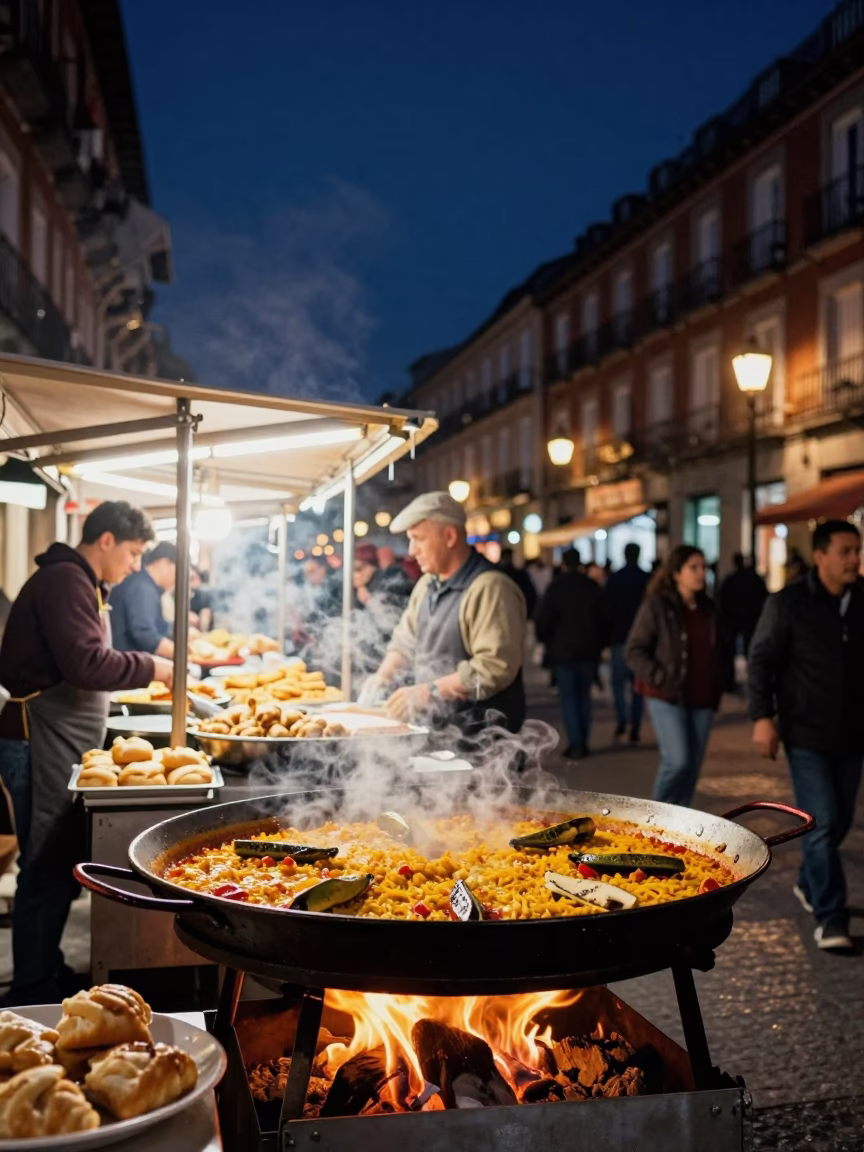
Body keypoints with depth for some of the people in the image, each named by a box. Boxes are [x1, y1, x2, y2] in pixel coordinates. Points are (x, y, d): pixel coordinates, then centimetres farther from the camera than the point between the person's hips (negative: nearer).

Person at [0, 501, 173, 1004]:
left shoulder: (79, 582, 18)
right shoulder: (64, 580, -15)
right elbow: (87, 665, -24)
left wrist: (147, 670, 7)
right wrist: (151, 667, -13)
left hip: (62, 744, 10)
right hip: (43, 744, -10)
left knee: (59, 866, 16)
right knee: (47, 869, -4)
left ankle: (47, 973, 27)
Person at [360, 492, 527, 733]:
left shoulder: (490, 589, -15)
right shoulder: (426, 584, 13)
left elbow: (495, 667, -24)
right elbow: (406, 642, 22)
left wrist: (426, 692, -22)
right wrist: (380, 680, 4)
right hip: (435, 727, 8)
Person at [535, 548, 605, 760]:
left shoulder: (556, 587, -10)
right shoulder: (593, 587, 2)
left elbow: (542, 620, -10)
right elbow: (603, 618, 6)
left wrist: (545, 640, 8)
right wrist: (598, 645, 14)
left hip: (563, 651, -4)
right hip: (589, 651, 4)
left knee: (568, 697, 0)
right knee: (584, 695, 13)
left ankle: (576, 744, -6)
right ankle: (583, 742, 13)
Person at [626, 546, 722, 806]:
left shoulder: (708, 608, 10)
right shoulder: (657, 605, -6)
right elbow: (634, 651, -5)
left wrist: (717, 690, 14)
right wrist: (660, 678, -14)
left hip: (702, 699, 5)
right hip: (667, 698, -5)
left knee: (693, 765, 6)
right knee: (678, 761, -14)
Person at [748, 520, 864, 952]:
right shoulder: (789, 603, -9)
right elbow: (761, 660, -7)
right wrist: (763, 716, -15)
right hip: (807, 734, -5)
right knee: (823, 823, -7)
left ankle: (809, 884, 38)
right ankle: (829, 918, 0)